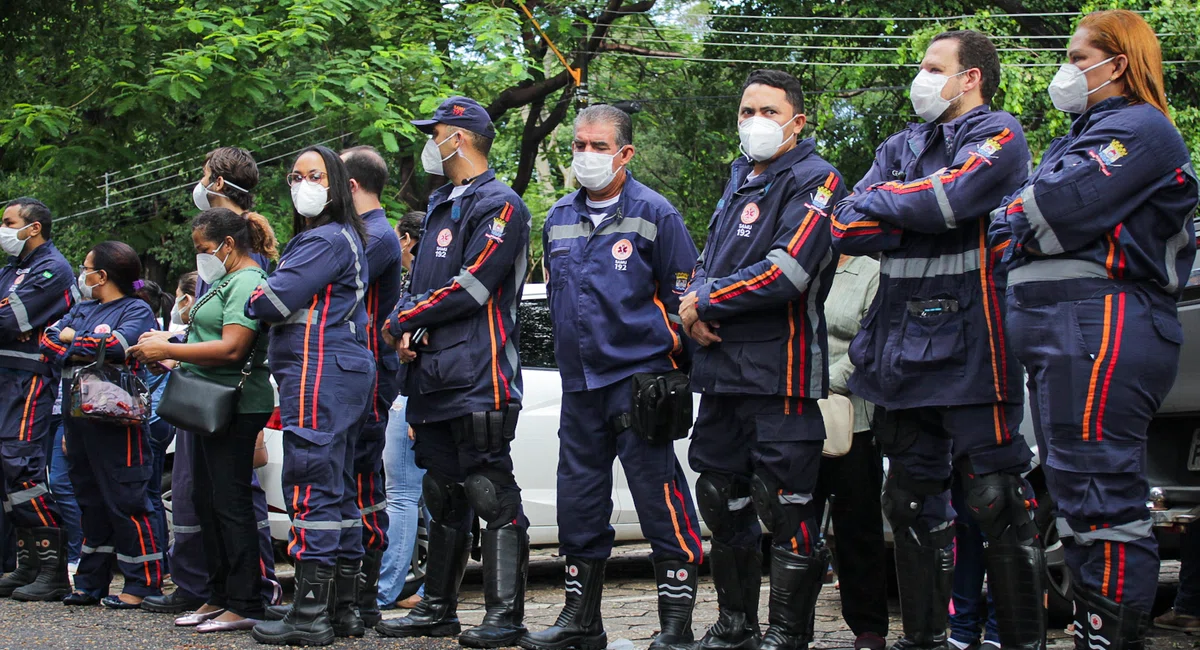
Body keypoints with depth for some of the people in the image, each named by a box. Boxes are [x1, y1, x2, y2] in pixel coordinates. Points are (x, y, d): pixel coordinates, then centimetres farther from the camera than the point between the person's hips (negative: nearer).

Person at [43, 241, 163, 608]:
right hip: (78, 416, 8)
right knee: (91, 500, 12)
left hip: (115, 422, -8)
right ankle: (91, 582, 19)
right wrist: (88, 346, -11)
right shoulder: (82, 309, 20)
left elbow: (116, 345, -22)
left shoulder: (137, 310, -4)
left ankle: (143, 584, -5)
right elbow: (48, 340, 7)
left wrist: (72, 340, -7)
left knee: (126, 501, -8)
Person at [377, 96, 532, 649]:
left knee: (493, 495, -9)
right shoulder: (440, 206, 21)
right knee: (443, 497, 15)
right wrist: (407, 330, 0)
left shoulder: (498, 205, -8)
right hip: (433, 377, 9)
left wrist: (401, 321, -7)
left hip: (478, 380, -9)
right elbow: (419, 284, 22)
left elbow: (470, 288, -16)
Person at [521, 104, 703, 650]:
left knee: (661, 502, -8)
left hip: (639, 375, -6)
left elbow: (683, 296, -2)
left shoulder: (654, 214, -4)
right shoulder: (559, 219, 14)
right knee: (579, 502, 10)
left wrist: (673, 354, -3)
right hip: (579, 380, 6)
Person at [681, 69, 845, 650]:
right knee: (721, 501, 13)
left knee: (785, 507, -6)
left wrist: (705, 303, -10)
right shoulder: (738, 179, 19)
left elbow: (787, 273, -18)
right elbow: (706, 264, 22)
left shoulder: (815, 181, -6)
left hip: (779, 370, -8)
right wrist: (694, 308, 0)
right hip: (721, 366, 8)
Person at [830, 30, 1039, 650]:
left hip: (969, 341, -7)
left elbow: (948, 198, -21)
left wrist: (880, 201, -4)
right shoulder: (901, 146, 18)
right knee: (912, 499, 11)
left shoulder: (999, 136, -2)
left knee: (996, 500, -7)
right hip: (903, 344, 7)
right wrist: (919, 222, -11)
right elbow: (846, 227, 4)